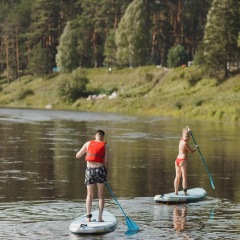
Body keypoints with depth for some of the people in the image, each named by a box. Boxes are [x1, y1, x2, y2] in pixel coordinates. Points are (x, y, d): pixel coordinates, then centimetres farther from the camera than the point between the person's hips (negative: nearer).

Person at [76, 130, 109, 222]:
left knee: (89, 195, 10)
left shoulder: (88, 143, 8)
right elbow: (106, 161, -3)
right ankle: (100, 217, 3)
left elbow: (77, 156, 13)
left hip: (89, 169, 1)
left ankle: (88, 216, 1)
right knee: (101, 195, 7)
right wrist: (105, 173, 8)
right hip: (100, 169, -1)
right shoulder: (105, 146, 4)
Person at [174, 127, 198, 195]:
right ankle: (185, 192, -10)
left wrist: (187, 131, 37)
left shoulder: (180, 141, 12)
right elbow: (191, 151, -4)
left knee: (177, 176, 11)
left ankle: (176, 192, 12)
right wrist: (196, 148, 13)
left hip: (177, 160, 9)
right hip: (183, 160, -9)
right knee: (184, 177, -6)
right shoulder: (185, 143, -12)